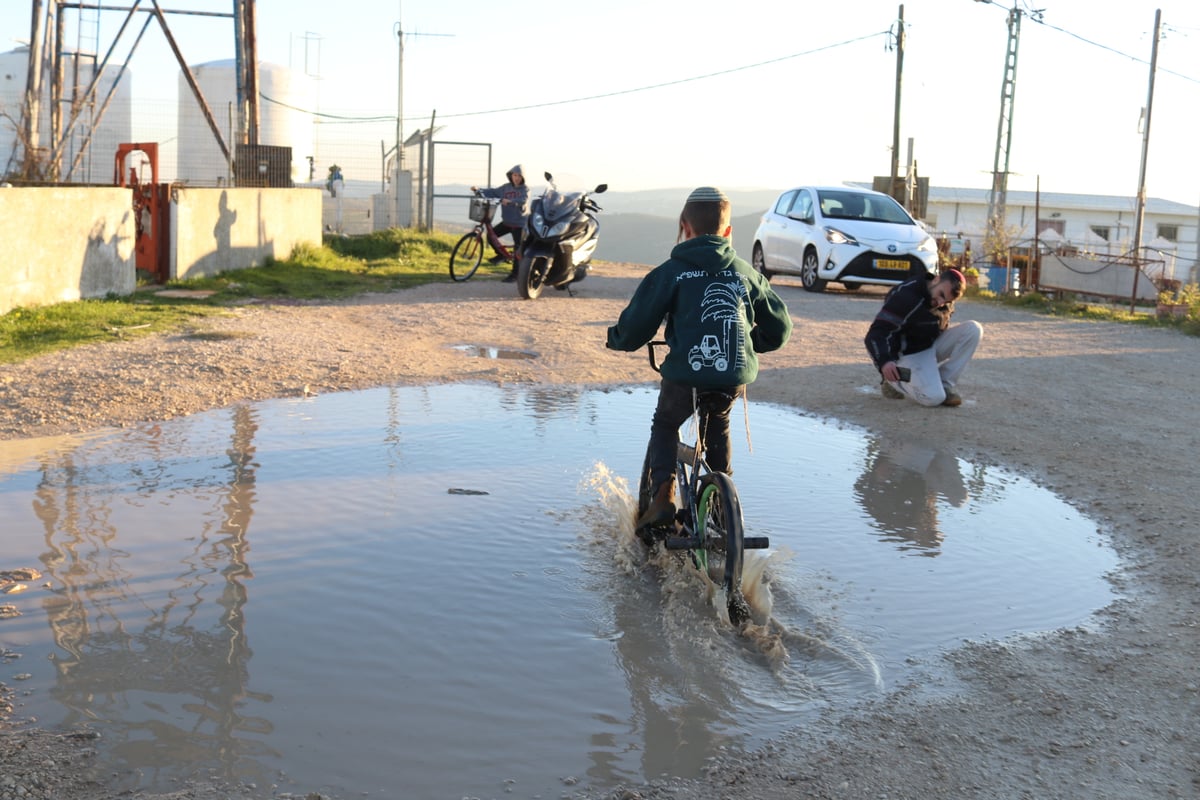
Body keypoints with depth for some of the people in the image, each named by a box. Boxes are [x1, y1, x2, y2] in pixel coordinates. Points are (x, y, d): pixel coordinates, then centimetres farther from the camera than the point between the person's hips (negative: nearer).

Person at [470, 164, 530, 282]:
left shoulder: (525, 189, -8)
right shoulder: (506, 187, 6)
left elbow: (523, 200, -27)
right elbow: (492, 192, 3)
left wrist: (509, 201, -43)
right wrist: (478, 189, -10)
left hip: (519, 223, -5)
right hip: (507, 221, 5)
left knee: (517, 249, -4)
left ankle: (514, 274, 4)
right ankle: (500, 254, 15)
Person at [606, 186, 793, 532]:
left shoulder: (670, 272, 3)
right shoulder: (746, 272, 14)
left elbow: (635, 327, -1)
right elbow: (780, 328, 21)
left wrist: (615, 339, 22)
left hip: (686, 373, -3)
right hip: (736, 377, 3)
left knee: (664, 426, 24)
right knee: (718, 425, 33)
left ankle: (663, 496, 6)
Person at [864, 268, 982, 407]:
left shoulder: (945, 300, -1)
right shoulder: (905, 297, -27)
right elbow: (876, 334, -34)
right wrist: (884, 361, -50)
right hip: (909, 354, -8)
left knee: (973, 329, -13)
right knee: (933, 398, -29)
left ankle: (945, 385, -8)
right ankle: (894, 381, 1)